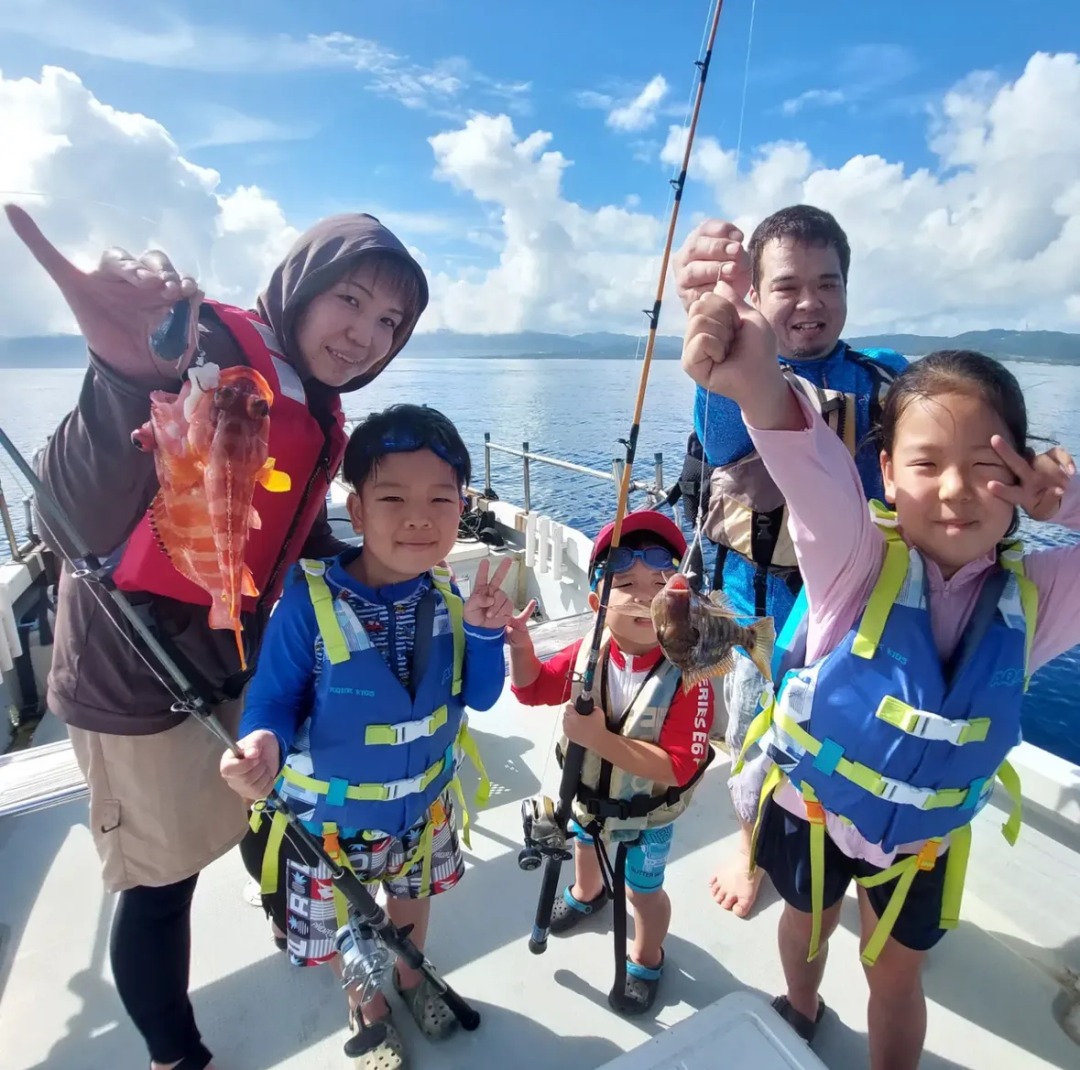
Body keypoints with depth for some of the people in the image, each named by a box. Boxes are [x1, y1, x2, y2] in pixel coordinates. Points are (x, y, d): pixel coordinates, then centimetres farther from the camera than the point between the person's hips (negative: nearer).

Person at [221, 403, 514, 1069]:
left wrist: (483, 633, -28)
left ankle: (412, 978, 67)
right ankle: (369, 1011, 61)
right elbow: (274, 700, -22)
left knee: (414, 894, 32)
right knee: (342, 921, 26)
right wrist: (264, 745, -44)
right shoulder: (309, 600, -30)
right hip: (331, 811, -3)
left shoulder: (449, 597, -17)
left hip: (425, 799, 3)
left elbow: (480, 698, -11)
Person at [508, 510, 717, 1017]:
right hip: (586, 791, 5)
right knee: (585, 843, 34)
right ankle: (587, 893, 71)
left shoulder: (688, 677, -34)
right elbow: (533, 689, -7)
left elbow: (678, 766, -37)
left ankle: (647, 959, 54)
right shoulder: (588, 652, -21)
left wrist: (600, 738, -45)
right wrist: (520, 646, -26)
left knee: (643, 889, 20)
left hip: (646, 812, -5)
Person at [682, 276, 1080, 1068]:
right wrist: (758, 382, -71)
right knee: (809, 924, 29)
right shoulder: (857, 559, -29)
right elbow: (816, 473, -50)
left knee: (897, 977, 24)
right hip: (812, 804, -1)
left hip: (925, 835, 1)